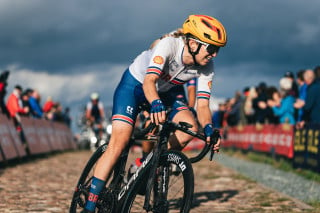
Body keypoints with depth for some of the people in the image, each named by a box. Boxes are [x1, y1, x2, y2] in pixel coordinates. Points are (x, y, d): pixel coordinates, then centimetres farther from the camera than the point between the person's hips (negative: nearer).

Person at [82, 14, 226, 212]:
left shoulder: (206, 66, -17)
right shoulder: (169, 45, -33)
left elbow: (202, 105, -17)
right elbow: (149, 81, -45)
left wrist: (208, 129, -37)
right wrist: (156, 104, -64)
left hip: (162, 91, 6)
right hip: (134, 84, -5)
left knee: (190, 126, -20)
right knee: (119, 141, -20)